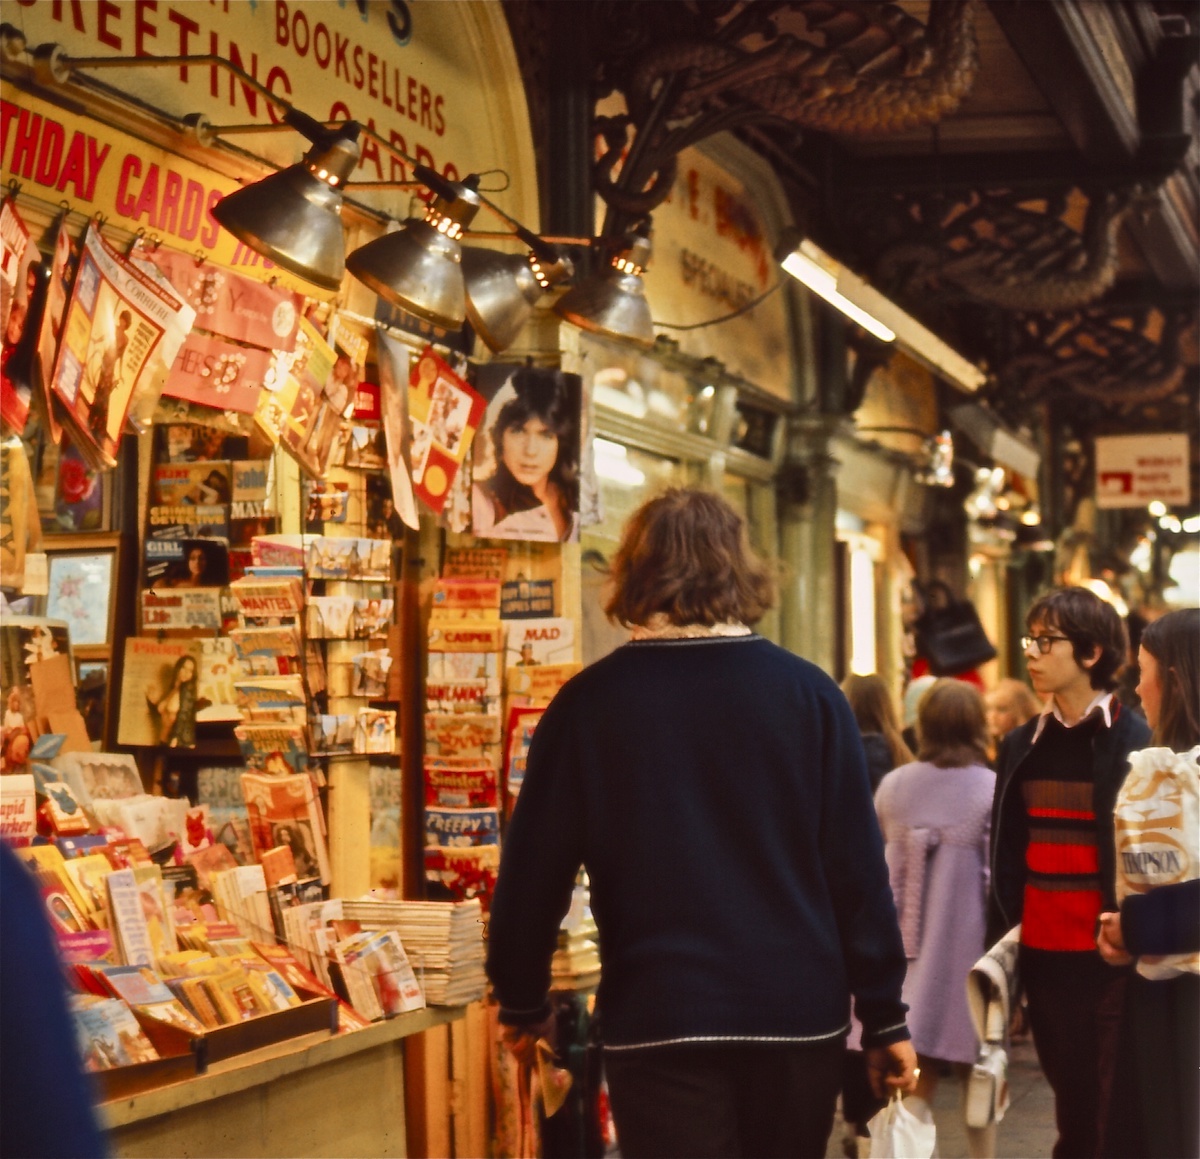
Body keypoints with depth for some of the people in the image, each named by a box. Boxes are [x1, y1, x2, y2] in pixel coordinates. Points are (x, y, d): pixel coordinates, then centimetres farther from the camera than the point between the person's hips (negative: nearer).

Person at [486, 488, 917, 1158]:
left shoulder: (590, 704, -4)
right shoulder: (808, 694, -2)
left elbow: (535, 871, 0)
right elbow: (858, 869, -3)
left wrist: (523, 1004, 15)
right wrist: (885, 1017, 5)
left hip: (658, 1025, -2)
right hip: (800, 1018, 2)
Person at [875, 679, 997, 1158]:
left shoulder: (892, 787, 1)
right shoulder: (991, 791, -12)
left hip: (905, 954, 3)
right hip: (966, 952, -3)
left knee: (914, 1082, 7)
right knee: (975, 1080, 12)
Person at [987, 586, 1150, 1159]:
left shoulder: (1137, 743, -6)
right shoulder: (1021, 746, 9)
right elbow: (1007, 856, 12)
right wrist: (998, 948, 8)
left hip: (1111, 957, -5)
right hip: (1043, 955, 5)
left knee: (1114, 1106, -2)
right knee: (1071, 1098, 12)